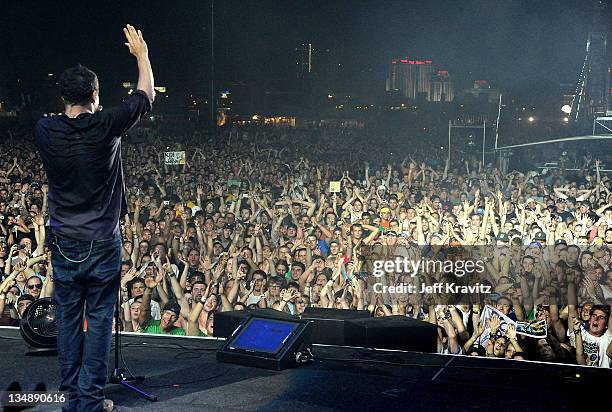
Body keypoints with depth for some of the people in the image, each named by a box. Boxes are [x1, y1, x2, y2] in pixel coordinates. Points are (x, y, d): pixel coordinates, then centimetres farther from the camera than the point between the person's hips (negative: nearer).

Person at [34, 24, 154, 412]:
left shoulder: (46, 131, -6)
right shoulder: (107, 126, -11)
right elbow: (146, 95, 6)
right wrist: (141, 53, 19)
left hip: (64, 242, 3)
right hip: (103, 242, -3)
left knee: (68, 318, 11)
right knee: (99, 320, 3)